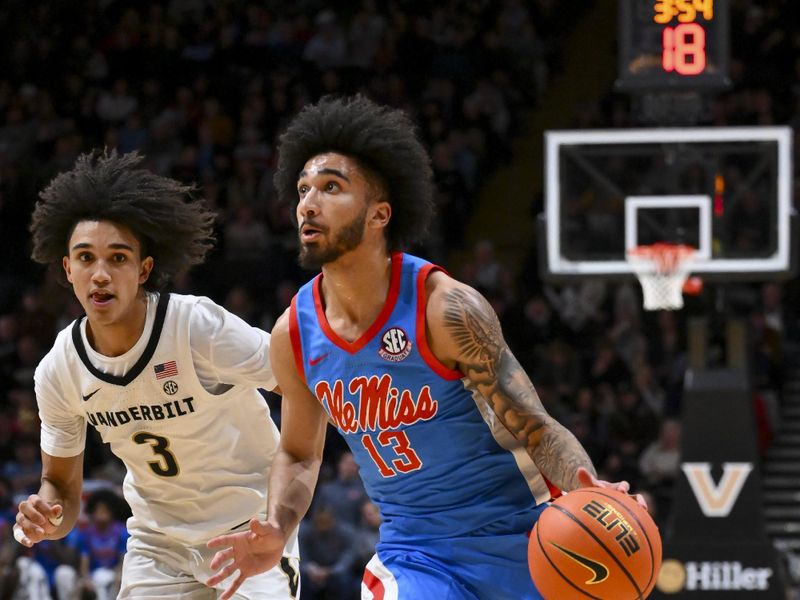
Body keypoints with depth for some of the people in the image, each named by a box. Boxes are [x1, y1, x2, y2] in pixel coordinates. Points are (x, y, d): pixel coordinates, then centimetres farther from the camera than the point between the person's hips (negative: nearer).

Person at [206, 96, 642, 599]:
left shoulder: (447, 309, -20)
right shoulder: (294, 335, -5)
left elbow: (537, 430, -18)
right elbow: (299, 454, 12)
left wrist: (586, 492, -38)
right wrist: (276, 534, -7)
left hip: (515, 538, -3)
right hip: (413, 552, 3)